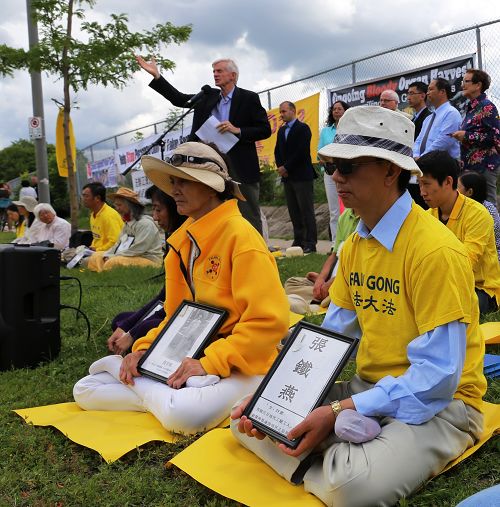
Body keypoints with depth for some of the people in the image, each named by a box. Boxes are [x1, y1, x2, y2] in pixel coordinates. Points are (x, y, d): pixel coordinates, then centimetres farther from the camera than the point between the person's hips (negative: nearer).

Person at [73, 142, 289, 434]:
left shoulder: (238, 234, -16)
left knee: (184, 415, -37)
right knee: (86, 390, 2)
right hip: (191, 357, 7)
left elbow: (269, 320, -22)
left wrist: (209, 362, -23)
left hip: (239, 366, -6)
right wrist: (145, 349, -2)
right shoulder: (183, 239, 8)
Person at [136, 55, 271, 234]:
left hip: (241, 167, -5)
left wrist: (238, 130, -17)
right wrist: (156, 75, 4)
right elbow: (179, 99, 11)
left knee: (250, 218, -1)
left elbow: (265, 130, -4)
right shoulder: (208, 96, 12)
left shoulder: (249, 98, -1)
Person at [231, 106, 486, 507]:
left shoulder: (435, 250, -22)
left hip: (437, 402, -7)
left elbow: (437, 377, -23)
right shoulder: (354, 244, 5)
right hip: (368, 387, 7)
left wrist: (339, 412, -25)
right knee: (249, 418, -1)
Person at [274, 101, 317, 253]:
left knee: (306, 211, -6)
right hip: (287, 177, 7)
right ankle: (298, 241, 13)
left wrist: (286, 167, -11)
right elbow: (277, 151, 16)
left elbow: (301, 152, -15)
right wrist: (280, 167, -2)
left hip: (302, 176, -7)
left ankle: (310, 243, -4)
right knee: (294, 211, 8)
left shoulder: (303, 128, -6)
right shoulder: (281, 130, 17)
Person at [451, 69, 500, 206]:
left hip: (484, 166, -9)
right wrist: (461, 136, 10)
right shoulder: (471, 107, 16)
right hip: (471, 165, 9)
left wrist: (467, 136, -14)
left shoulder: (486, 106, -9)